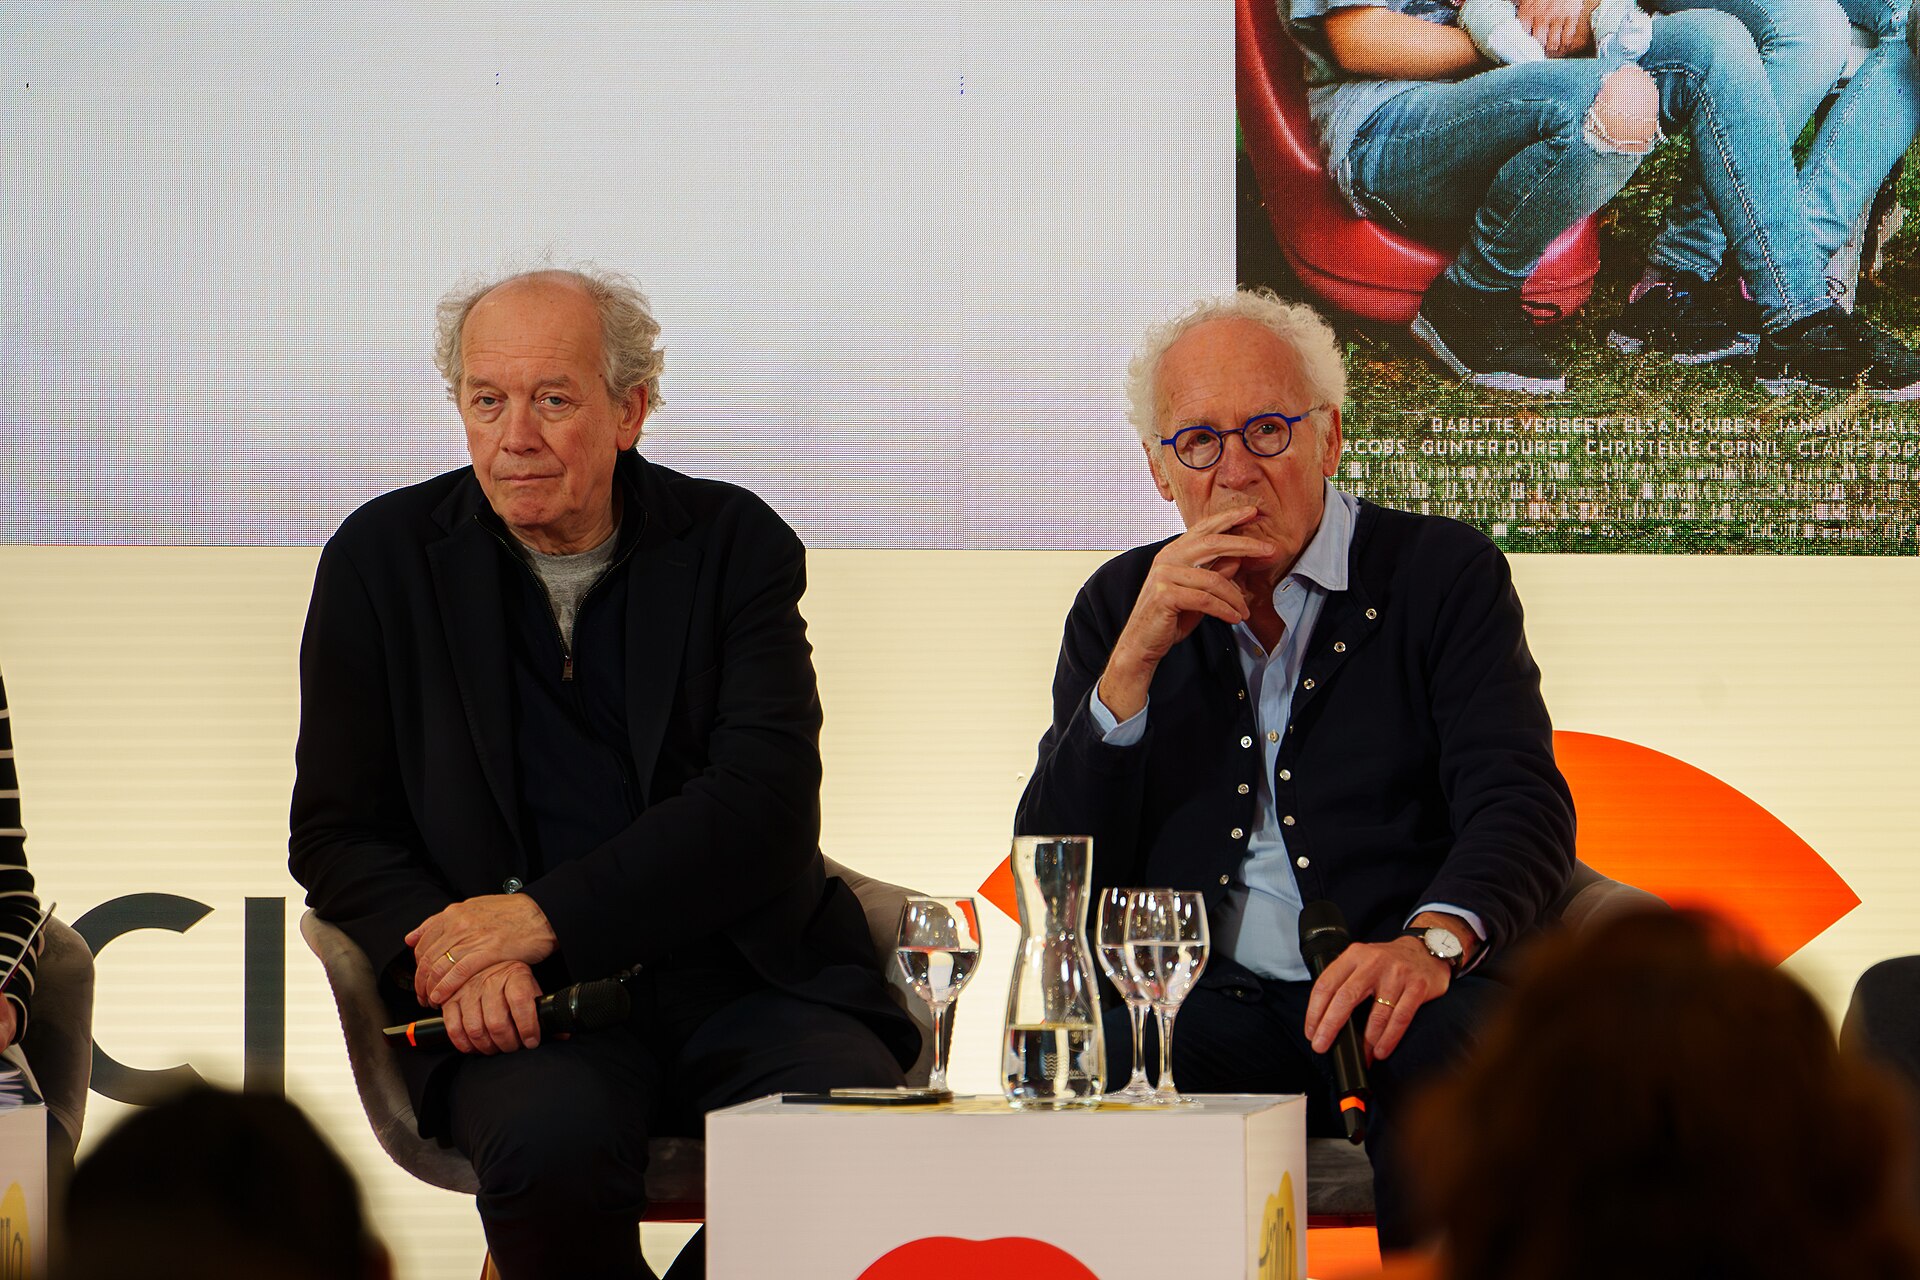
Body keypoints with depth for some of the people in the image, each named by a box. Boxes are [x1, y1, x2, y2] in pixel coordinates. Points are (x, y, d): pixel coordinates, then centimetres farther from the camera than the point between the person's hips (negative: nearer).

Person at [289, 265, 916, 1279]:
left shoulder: (737, 543, 7)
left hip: (737, 977, 1)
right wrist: (459, 956, -14)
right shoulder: (383, 559, 9)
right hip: (528, 1007, -1)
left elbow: (762, 808, -5)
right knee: (550, 1141, -35)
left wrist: (547, 918, -17)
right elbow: (335, 835, 7)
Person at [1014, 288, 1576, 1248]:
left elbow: (1520, 805, -6)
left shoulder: (1443, 573, 7)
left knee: (1451, 1053, -36)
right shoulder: (1120, 606, 15)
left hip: (1406, 993, -1)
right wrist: (1136, 658, -7)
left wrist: (1433, 940, -28)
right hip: (1208, 1006, 1)